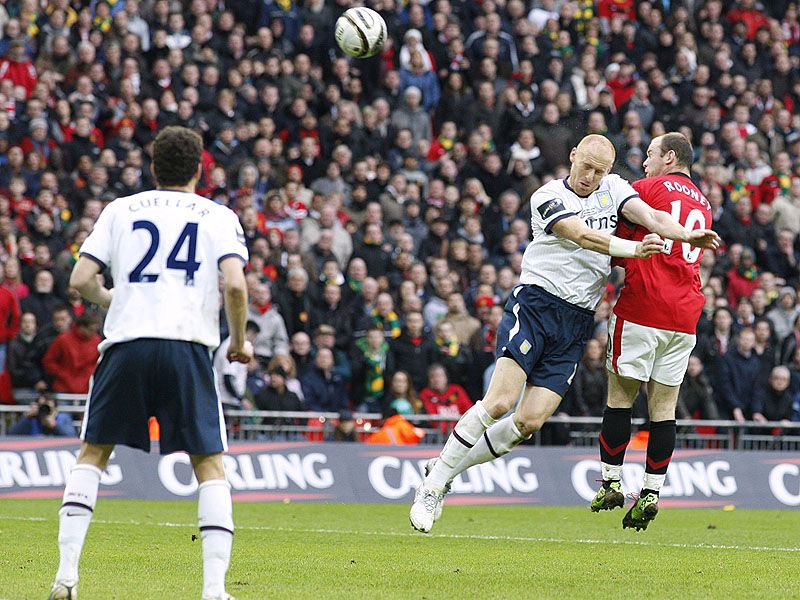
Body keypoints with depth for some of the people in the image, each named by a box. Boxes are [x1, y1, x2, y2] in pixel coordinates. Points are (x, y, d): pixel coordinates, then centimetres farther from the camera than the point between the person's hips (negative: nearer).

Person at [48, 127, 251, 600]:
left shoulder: (121, 210, 15)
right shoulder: (219, 217, 11)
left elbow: (81, 280, 8)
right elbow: (235, 284, -5)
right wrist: (240, 342, 10)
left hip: (126, 343, 1)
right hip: (189, 347, -1)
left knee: (93, 453, 15)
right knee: (210, 465, 7)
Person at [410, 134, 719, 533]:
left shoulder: (613, 188, 12)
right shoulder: (548, 197, -3)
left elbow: (650, 217, -3)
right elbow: (584, 236, -18)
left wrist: (687, 234, -21)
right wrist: (633, 249, -29)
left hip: (577, 322, 5)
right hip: (536, 302, -4)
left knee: (530, 421, -7)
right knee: (499, 402, -18)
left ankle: (446, 469, 10)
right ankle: (431, 486, -6)